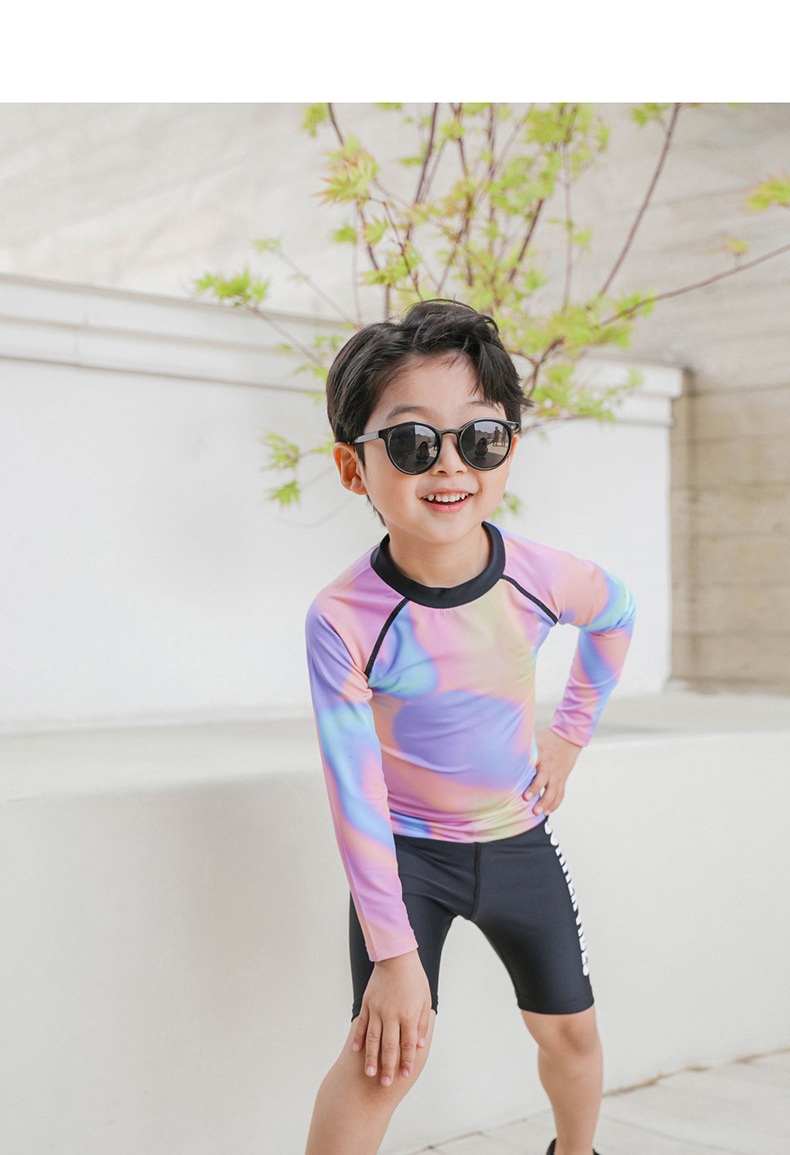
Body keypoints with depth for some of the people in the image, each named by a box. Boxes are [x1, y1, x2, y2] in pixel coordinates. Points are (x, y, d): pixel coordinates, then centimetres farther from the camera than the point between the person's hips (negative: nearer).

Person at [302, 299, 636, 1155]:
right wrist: (392, 952, -20)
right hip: (406, 852, -3)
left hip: (517, 840, 4)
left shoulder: (543, 578, -18)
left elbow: (617, 614, 8)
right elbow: (356, 795, -22)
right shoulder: (344, 619, -27)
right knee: (388, 1052, -17)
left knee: (570, 1029, 16)